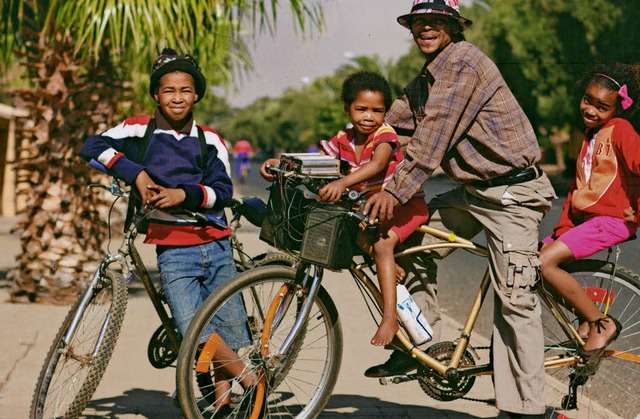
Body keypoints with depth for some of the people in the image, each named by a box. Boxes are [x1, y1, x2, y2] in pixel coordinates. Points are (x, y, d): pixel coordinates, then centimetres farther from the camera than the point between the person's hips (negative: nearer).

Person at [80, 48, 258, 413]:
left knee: (232, 331, 0)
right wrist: (136, 173, -17)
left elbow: (223, 190, -2)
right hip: (174, 252, -2)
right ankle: (250, 380, 3)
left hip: (217, 248, 2)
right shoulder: (141, 130, 3)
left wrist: (185, 194, -19)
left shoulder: (210, 140, 7)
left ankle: (223, 393, 21)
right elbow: (93, 146, -7)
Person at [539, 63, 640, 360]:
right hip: (584, 218, 9)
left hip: (611, 219, -9)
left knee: (545, 262, -22)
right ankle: (585, 320, 9)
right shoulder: (590, 134, 17)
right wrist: (563, 228, 10)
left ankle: (601, 323, -10)